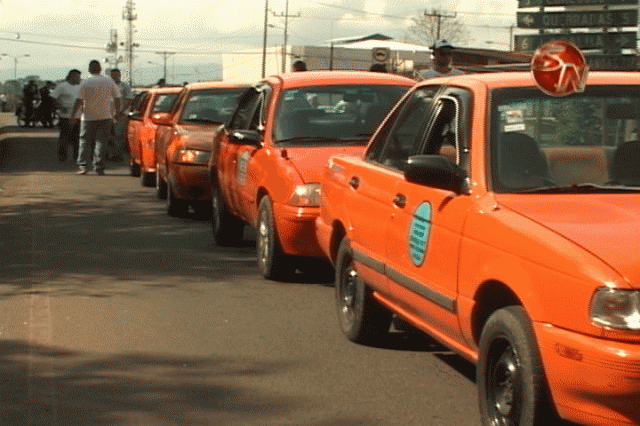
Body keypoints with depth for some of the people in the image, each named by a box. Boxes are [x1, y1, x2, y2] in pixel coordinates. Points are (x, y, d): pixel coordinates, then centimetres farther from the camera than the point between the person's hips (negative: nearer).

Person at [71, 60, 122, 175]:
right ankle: (99, 168, 0)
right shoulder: (110, 82, 3)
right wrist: (118, 112, 17)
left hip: (89, 117, -2)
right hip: (106, 117, 2)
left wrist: (73, 116, -3)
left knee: (85, 142, 7)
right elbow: (118, 99, 5)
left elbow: (79, 101, -9)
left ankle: (83, 166, -1)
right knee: (100, 142, 4)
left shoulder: (85, 83, -5)